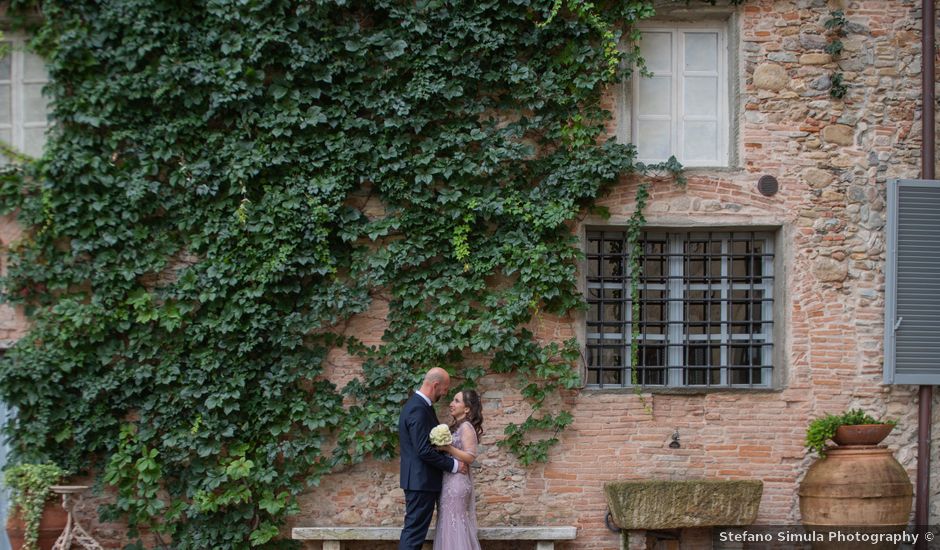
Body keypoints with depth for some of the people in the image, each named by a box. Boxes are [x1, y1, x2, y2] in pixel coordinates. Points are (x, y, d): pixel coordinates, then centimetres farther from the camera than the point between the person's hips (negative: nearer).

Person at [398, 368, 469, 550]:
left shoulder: (419, 405, 12)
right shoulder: (418, 409, -20)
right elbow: (424, 450, -24)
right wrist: (453, 465, -14)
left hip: (419, 480, 10)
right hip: (421, 480, -10)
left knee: (414, 530, 12)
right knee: (415, 530, -8)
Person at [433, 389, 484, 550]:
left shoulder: (466, 427, -11)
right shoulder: (456, 426, 15)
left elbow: (470, 457, -17)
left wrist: (447, 448, -21)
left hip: (457, 482, -9)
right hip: (450, 480, 9)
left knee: (455, 524, -6)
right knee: (450, 524, 10)